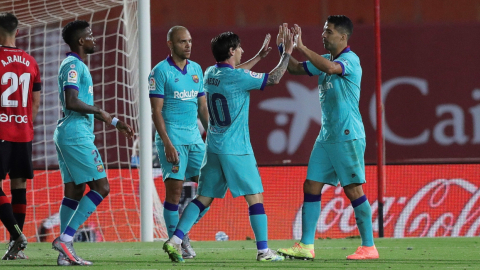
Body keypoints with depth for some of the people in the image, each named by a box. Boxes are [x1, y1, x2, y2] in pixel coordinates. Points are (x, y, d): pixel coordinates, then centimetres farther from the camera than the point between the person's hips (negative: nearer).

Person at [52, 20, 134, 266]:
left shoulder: (77, 65, 21)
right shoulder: (73, 66, -12)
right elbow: (71, 102, -23)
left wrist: (115, 123, 28)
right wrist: (100, 112, -10)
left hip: (66, 135, 10)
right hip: (77, 135, -10)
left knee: (73, 192, 8)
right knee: (101, 188, -9)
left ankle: (65, 253, 5)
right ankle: (65, 238, -14)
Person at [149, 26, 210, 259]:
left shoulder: (196, 69, 13)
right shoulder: (161, 71, -6)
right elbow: (156, 111, -9)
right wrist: (167, 142, -17)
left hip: (194, 137, 6)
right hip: (172, 137, -6)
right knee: (174, 190, -6)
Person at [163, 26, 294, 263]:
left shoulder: (210, 74, 7)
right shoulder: (238, 78, -16)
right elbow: (274, 79, -9)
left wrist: (259, 56, 34)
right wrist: (287, 53, 3)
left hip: (213, 147, 7)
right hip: (236, 149, -7)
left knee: (204, 197, 10)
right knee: (255, 196, 1)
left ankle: (175, 241, -1)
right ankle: (263, 250, 0)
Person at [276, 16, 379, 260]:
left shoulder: (351, 60, -13)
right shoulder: (325, 60, 14)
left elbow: (330, 68, -33)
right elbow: (296, 68, 19)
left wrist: (301, 47, -29)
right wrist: (283, 48, 2)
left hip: (347, 137, -9)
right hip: (326, 137, 9)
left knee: (353, 190, -6)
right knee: (311, 187, 5)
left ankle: (368, 247, 0)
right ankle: (306, 246, 8)